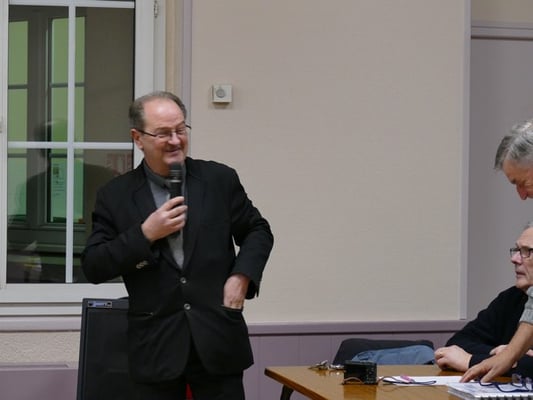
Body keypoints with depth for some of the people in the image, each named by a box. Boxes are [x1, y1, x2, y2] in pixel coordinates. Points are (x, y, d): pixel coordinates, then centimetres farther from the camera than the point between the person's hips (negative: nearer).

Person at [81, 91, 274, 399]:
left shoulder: (220, 179, 4)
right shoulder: (115, 196, 2)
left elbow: (258, 231, 14)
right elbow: (94, 268, -1)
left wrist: (241, 276, -4)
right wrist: (145, 234, -13)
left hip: (217, 339, 0)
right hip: (156, 346, 0)